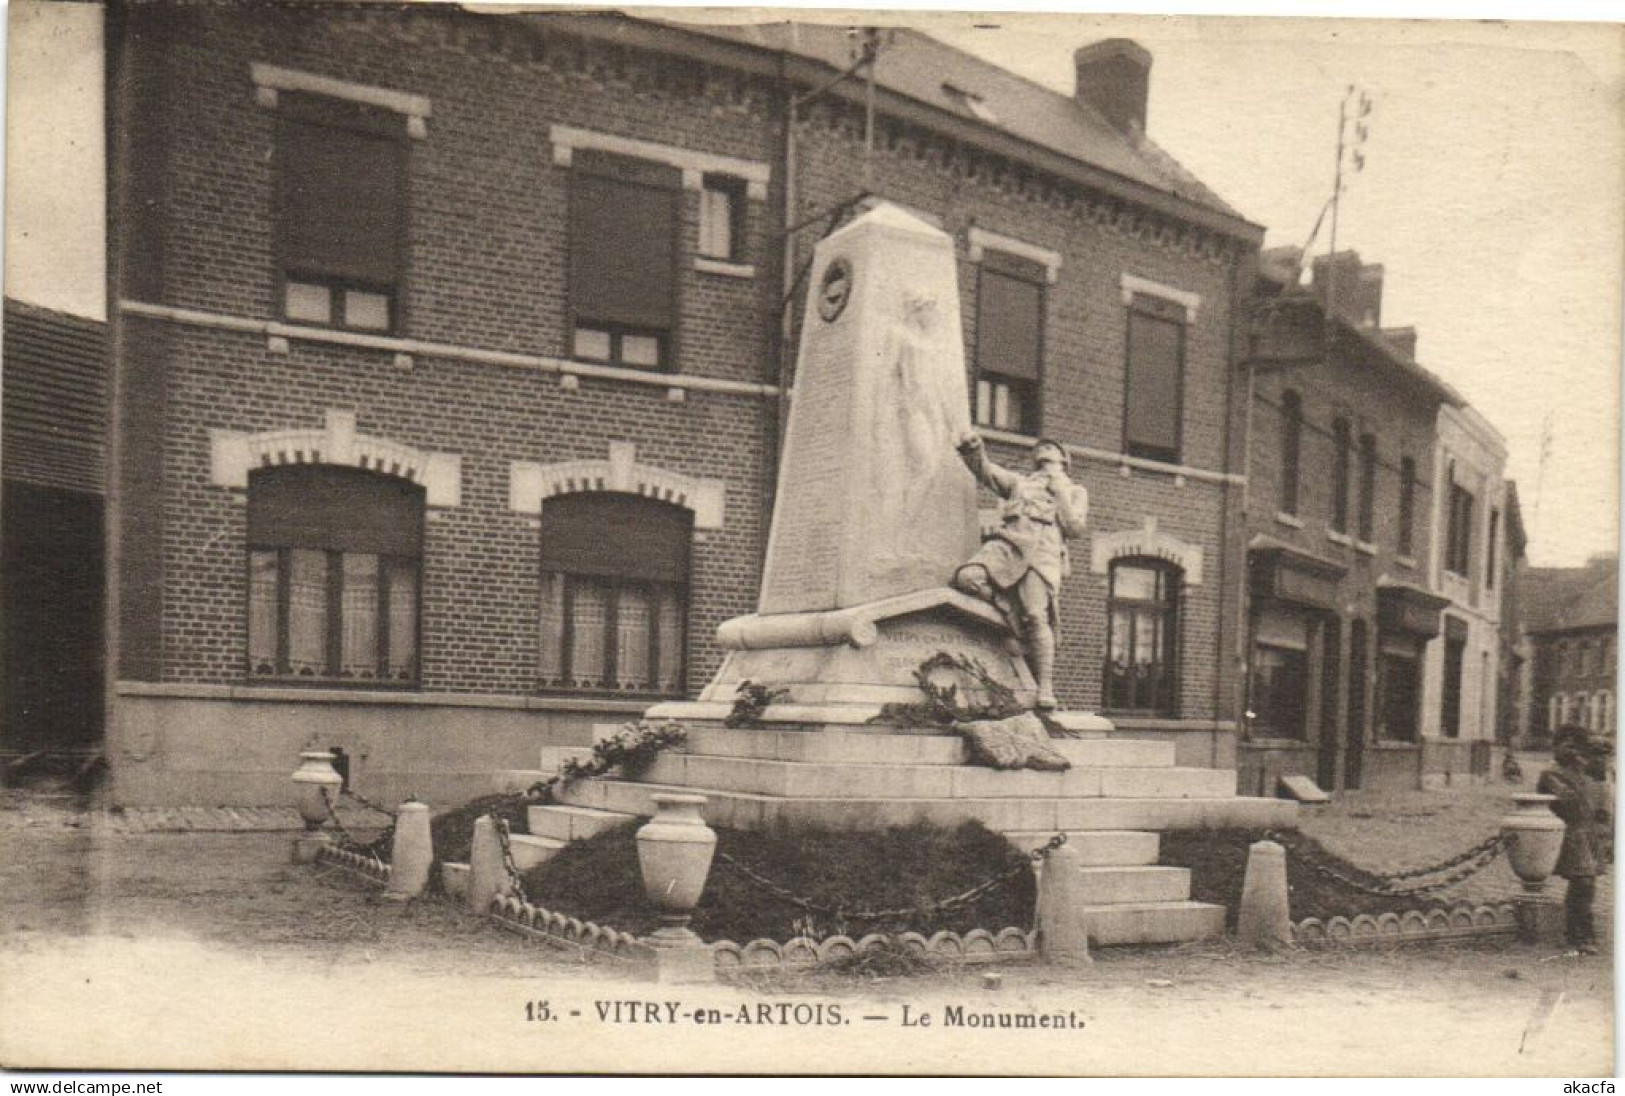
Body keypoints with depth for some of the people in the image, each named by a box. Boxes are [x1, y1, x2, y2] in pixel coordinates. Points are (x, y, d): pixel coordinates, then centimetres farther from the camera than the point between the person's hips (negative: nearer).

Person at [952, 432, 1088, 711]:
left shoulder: (1075, 492, 27)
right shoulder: (1019, 482, 35)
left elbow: (1074, 527, 10)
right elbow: (986, 471, 20)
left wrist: (1059, 492, 10)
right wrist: (972, 450, 1)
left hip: (1042, 553, -3)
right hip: (1007, 543, 3)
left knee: (1036, 616, -23)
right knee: (967, 577, -26)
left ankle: (1045, 688, -20)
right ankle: (1016, 621, -12)